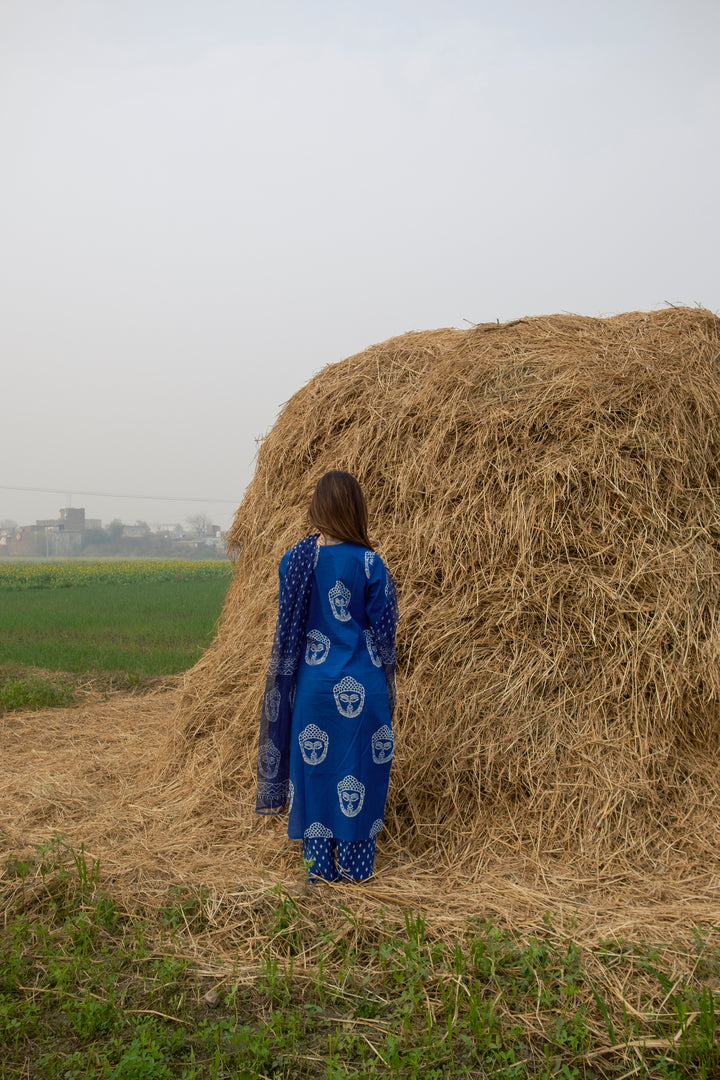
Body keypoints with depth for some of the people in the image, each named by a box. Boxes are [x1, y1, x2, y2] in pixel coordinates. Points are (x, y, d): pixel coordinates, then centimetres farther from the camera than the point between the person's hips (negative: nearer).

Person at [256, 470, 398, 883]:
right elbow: (384, 630, -3)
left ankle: (321, 864, 18)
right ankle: (356, 865, 17)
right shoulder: (369, 563, -9)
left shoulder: (296, 559, -4)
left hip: (313, 683, 2)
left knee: (314, 769, 10)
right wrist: (388, 687, 10)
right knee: (361, 773, 9)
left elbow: (287, 629, 2)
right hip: (363, 688, -1)